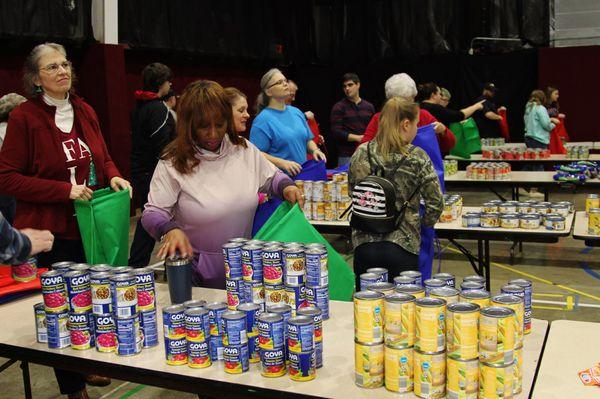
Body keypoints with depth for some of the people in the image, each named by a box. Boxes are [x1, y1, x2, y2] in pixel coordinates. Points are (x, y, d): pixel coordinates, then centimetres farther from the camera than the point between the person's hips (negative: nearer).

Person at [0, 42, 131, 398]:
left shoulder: (85, 111, 8)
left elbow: (103, 158, 18)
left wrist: (114, 177, -4)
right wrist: (64, 190, -19)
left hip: (91, 226, 6)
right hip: (51, 233, -5)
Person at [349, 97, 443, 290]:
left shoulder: (361, 153, 1)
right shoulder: (417, 158, -8)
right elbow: (435, 204, -6)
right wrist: (421, 224, 13)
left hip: (364, 244, 3)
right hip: (402, 246, -3)